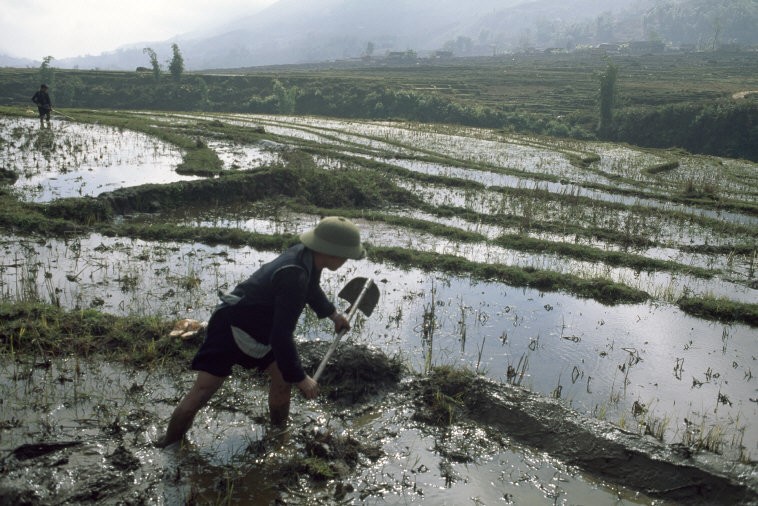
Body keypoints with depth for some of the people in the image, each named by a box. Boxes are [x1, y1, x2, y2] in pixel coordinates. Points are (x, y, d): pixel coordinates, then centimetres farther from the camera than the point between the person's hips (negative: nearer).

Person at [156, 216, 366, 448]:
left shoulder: (308, 256, -9)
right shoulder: (294, 277, -37)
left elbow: (312, 288, 19)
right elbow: (281, 336, -34)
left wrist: (333, 313, 28)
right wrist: (300, 378, -24)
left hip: (259, 328, 9)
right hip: (230, 327, -9)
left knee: (283, 375, 9)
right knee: (202, 391, -7)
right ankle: (169, 443, 12)